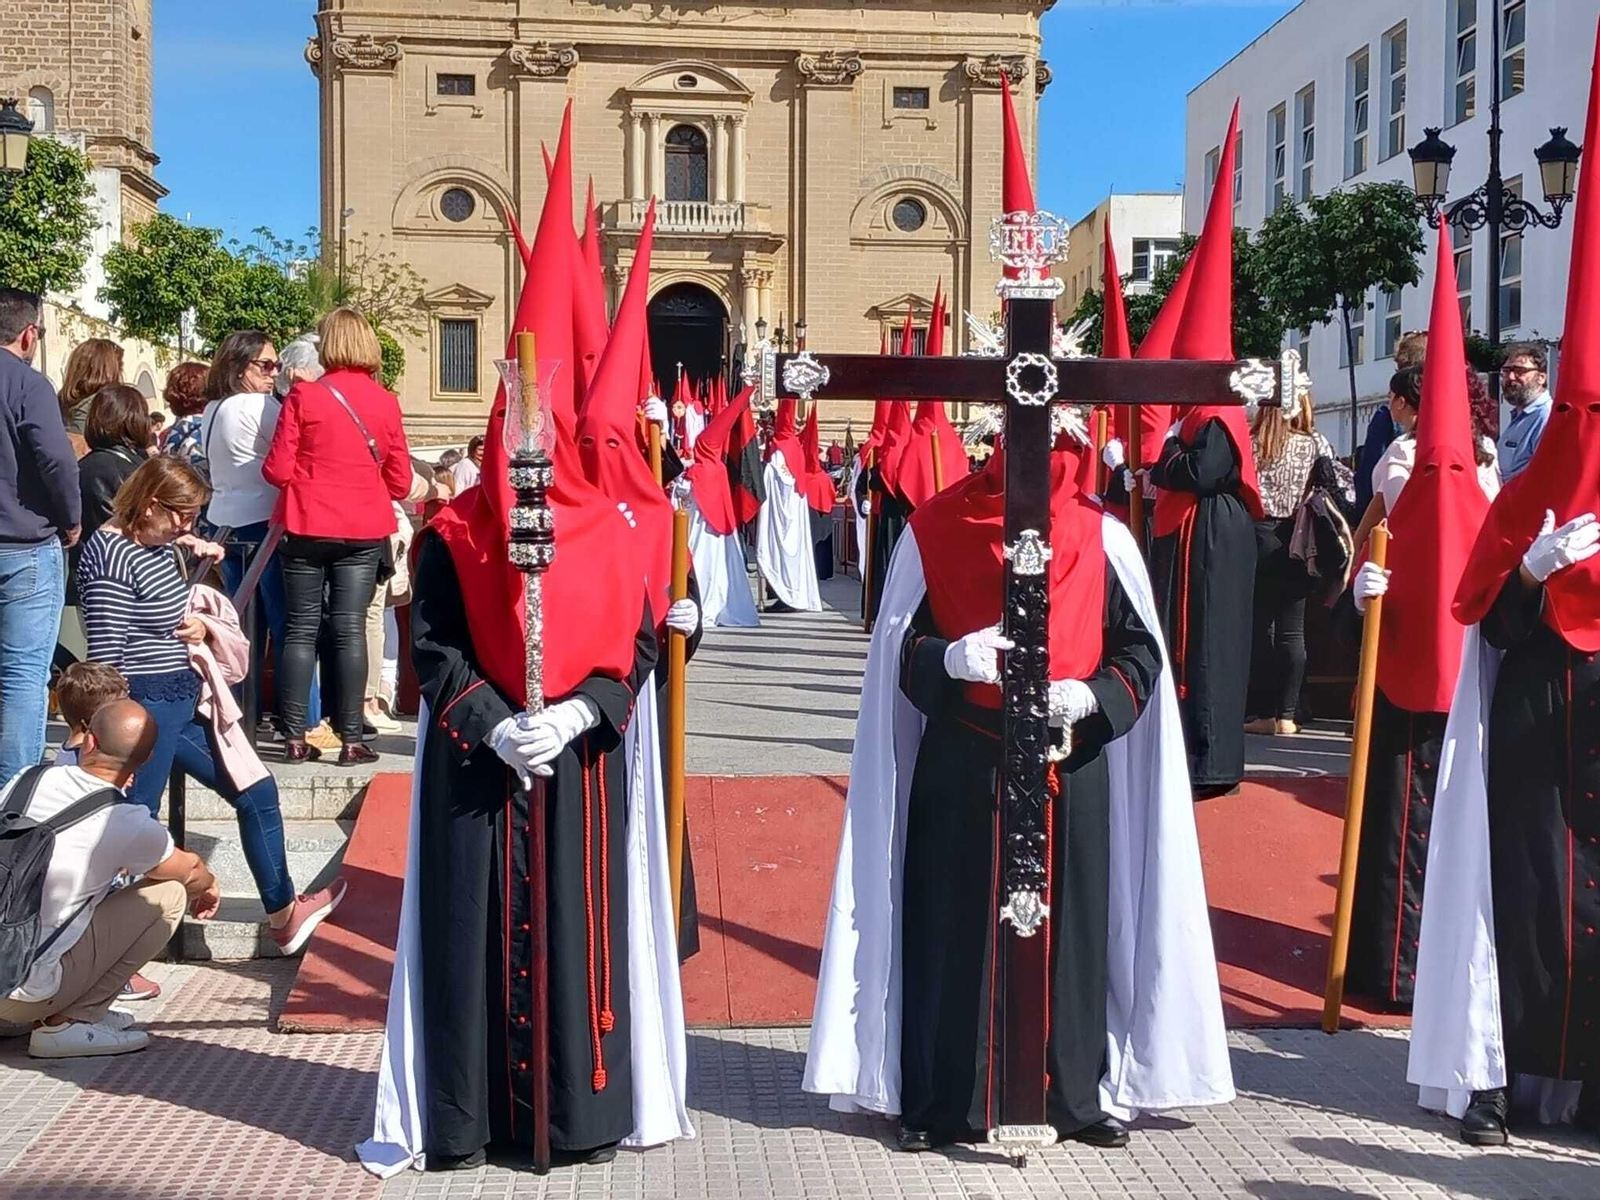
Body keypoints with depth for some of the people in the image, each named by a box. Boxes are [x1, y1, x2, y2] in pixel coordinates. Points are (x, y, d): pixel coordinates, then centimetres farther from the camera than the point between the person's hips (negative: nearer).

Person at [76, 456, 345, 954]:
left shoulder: (161, 545, 9)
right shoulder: (111, 554, -18)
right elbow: (105, 655, -20)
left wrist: (197, 629, 6)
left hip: (184, 702, 10)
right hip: (145, 707, -10)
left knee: (257, 791, 14)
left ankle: (283, 913, 28)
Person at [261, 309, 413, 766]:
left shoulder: (304, 396, -7)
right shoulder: (385, 402, 0)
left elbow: (277, 469, -7)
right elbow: (400, 481, 4)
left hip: (308, 526, -1)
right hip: (364, 529, 1)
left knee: (301, 629, 6)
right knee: (350, 629, 2)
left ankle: (295, 737, 6)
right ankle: (351, 740, 1)